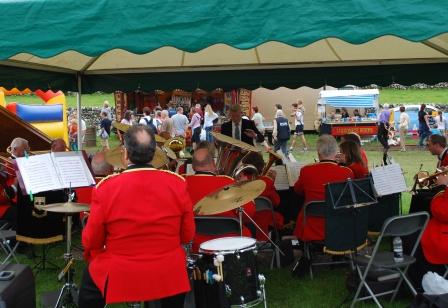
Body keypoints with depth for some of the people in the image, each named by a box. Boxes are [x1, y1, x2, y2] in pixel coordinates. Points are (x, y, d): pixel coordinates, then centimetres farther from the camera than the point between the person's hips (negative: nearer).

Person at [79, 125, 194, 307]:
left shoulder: (106, 188, -18)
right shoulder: (177, 184, -13)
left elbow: (91, 241, -8)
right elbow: (187, 236, -3)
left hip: (119, 277, -1)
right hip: (168, 275, 1)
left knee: (89, 286, 30)